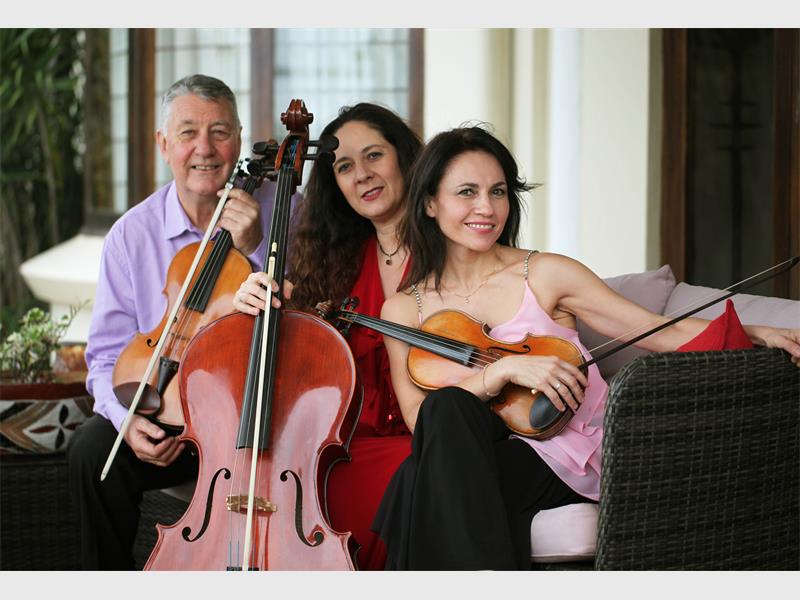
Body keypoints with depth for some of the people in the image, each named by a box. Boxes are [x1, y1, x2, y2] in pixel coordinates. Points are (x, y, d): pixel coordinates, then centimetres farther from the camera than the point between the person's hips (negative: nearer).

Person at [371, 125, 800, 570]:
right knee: (445, 408, -32)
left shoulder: (546, 275, 2)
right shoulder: (403, 310, 7)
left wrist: (755, 336, -18)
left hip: (571, 458, -2)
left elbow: (661, 332, -2)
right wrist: (504, 371, -21)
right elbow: (419, 415, -7)